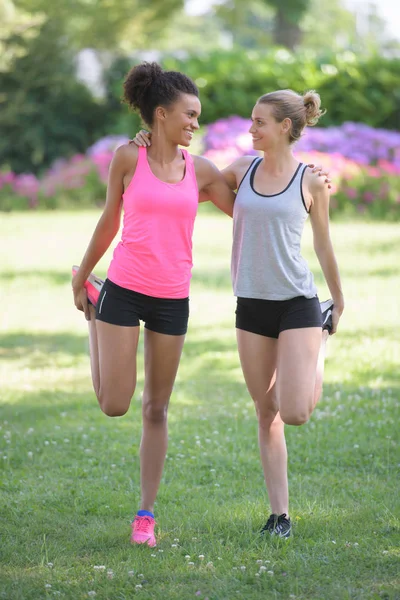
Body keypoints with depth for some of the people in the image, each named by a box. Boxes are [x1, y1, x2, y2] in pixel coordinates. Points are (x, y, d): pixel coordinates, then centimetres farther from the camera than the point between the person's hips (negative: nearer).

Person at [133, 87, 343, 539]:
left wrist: (338, 299, 18)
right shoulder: (243, 170, 6)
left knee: (295, 413, -10)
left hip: (298, 301, -4)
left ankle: (321, 343, 21)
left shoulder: (311, 182, -4)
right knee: (266, 412, 5)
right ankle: (279, 514, 13)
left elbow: (323, 245, 7)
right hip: (251, 303, 4)